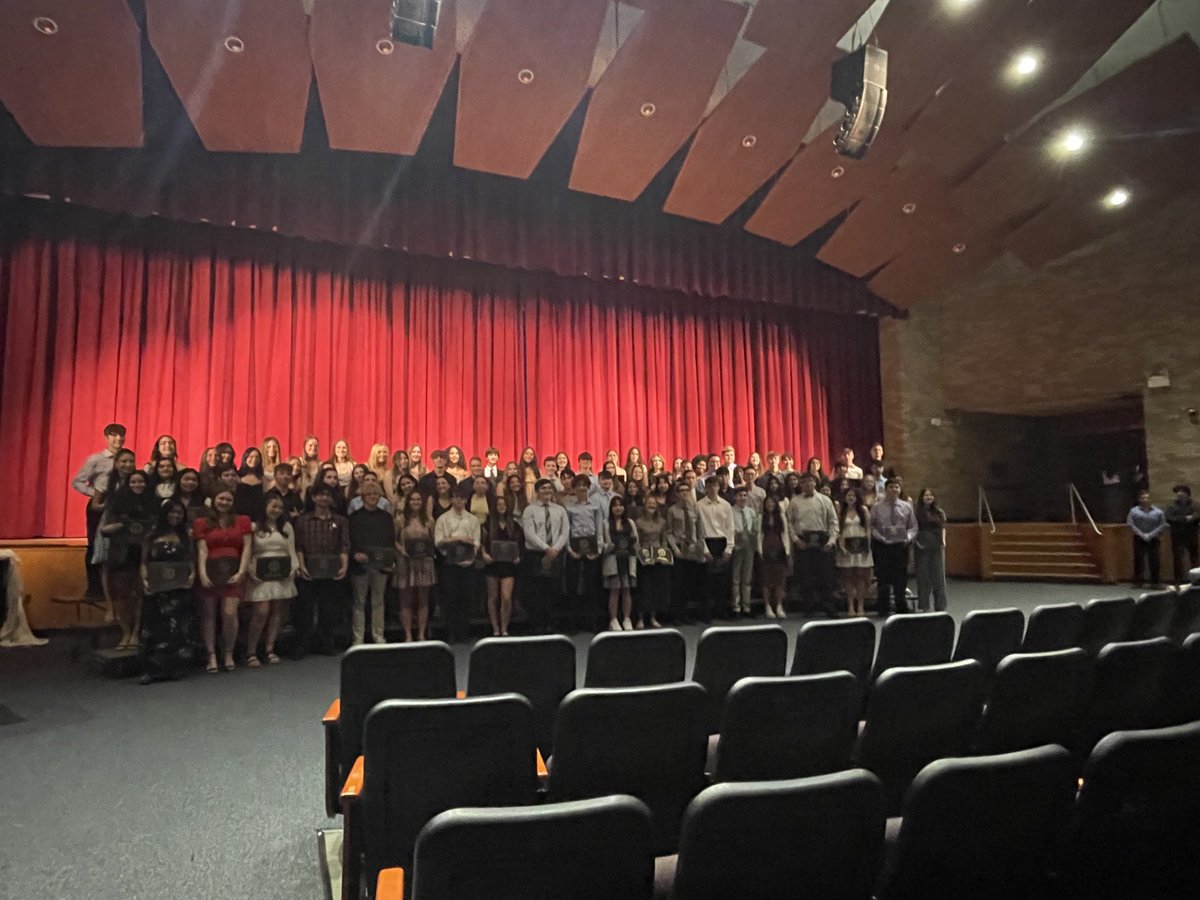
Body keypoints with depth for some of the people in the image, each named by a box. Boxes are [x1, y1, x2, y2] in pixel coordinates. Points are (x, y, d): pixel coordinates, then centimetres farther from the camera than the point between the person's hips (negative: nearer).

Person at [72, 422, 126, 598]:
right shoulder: (95, 459, -5)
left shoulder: (129, 459, 4)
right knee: (95, 546, 3)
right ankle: (94, 587, 13)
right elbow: (76, 482, -4)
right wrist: (95, 493, -15)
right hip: (98, 507, -3)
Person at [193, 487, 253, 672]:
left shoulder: (242, 521, 12)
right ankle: (211, 656, 9)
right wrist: (202, 573, -12)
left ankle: (229, 654, 6)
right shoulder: (202, 523, 10)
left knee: (230, 614, -11)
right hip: (210, 573, 0)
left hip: (233, 573, 0)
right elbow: (202, 551, 1)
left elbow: (246, 548, 6)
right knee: (208, 615, 1)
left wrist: (241, 572, -6)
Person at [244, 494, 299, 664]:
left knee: (277, 612, 4)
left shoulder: (287, 527, 13)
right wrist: (250, 571, -11)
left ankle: (269, 649, 13)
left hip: (282, 575, 4)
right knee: (261, 612, -10)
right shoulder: (254, 527, 1)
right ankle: (251, 651, 2)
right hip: (261, 576, -4)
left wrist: (294, 568, 1)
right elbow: (247, 552, 0)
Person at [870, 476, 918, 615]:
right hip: (883, 546, -2)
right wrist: (880, 537, -12)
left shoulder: (907, 507, 6)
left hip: (901, 545, 2)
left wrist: (908, 537, -6)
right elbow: (871, 526, 0)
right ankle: (883, 609, 14)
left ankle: (902, 607, 22)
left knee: (901, 578, 9)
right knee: (884, 578, 3)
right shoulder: (877, 508, -1)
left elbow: (913, 526, 10)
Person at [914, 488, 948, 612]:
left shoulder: (939, 512, 11)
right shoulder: (917, 512, 2)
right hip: (921, 546, -2)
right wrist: (913, 542, -11)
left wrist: (943, 540, -2)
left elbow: (943, 528, 11)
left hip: (937, 546, 2)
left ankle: (940, 606, 12)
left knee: (939, 575, 4)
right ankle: (923, 605, 12)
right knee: (922, 575, 3)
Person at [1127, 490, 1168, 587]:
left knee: (1154, 561, 1)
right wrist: (1142, 534, -11)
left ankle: (1154, 582, 11)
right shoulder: (1134, 511, 3)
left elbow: (1163, 525, -1)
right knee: (1138, 560, 0)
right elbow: (1130, 524, -2)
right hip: (1139, 539, 0)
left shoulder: (1158, 512, 5)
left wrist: (1151, 535, -11)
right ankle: (1138, 582, 6)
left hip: (1153, 539, 1)